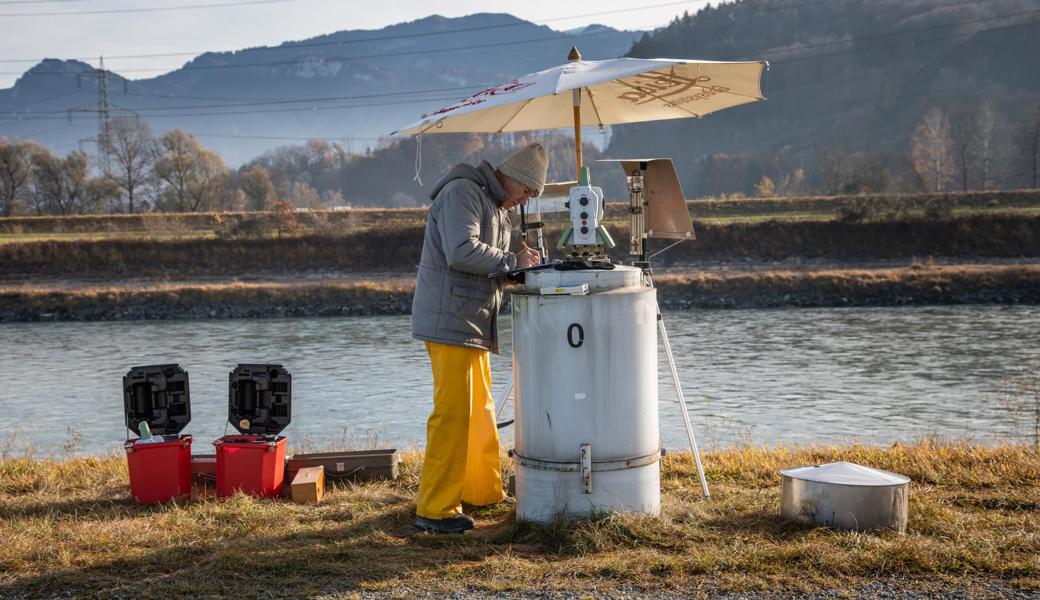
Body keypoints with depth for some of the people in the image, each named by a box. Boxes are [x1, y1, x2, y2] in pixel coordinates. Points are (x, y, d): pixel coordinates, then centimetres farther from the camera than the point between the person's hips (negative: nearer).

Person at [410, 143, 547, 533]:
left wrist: (519, 265, 6)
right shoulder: (462, 192, -11)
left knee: (480, 410, 17)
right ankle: (435, 509, -7)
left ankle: (484, 491, 28)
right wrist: (511, 261, -14)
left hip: (472, 325, 11)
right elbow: (462, 252, -24)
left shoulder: (495, 207, 22)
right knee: (452, 413, -11)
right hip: (450, 321, -11)